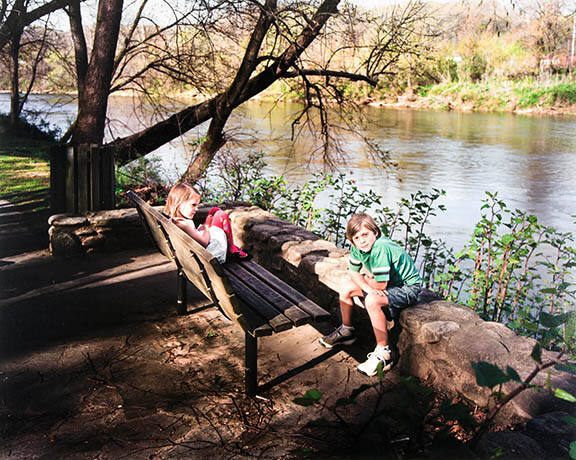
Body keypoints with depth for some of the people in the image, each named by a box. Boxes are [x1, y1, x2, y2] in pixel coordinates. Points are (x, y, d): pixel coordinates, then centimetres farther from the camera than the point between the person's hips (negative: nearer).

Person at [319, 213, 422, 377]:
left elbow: (380, 285, -32)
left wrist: (365, 276, -10)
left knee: (372, 300, -35)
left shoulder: (381, 248, -35)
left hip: (408, 287, -9)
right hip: (388, 282, 9)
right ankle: (347, 331, 26)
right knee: (346, 288, 5)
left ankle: (383, 353, -24)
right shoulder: (358, 247, -9)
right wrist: (367, 287, -20)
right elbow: (354, 272, 1)